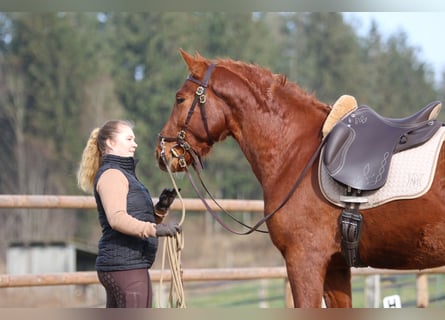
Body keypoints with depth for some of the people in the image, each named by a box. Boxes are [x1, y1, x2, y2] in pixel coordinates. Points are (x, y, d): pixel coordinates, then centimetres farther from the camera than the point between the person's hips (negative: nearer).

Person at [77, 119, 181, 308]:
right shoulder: (111, 174, -10)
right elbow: (117, 218, -26)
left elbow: (137, 219, 23)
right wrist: (154, 230, -38)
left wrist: (161, 208, 4)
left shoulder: (123, 174, 23)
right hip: (126, 265, -11)